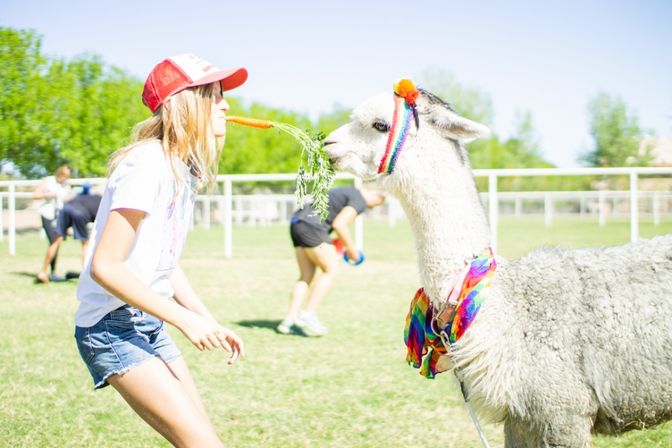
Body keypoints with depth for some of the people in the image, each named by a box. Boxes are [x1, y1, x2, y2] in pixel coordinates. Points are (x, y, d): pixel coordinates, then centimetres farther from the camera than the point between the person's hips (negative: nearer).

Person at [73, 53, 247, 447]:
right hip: (113, 328, -9)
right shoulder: (148, 164, -19)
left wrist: (211, 324, 12)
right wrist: (184, 319, -20)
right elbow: (105, 266, -23)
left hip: (148, 325, 9)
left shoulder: (182, 168, 9)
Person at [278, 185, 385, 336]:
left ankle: (289, 319, 3)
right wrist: (352, 250, -4)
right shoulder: (360, 201, -7)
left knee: (306, 275, 10)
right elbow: (339, 225, -16)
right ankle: (307, 315, -7)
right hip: (310, 226, -10)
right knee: (331, 271, -3)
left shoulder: (348, 192, 23)